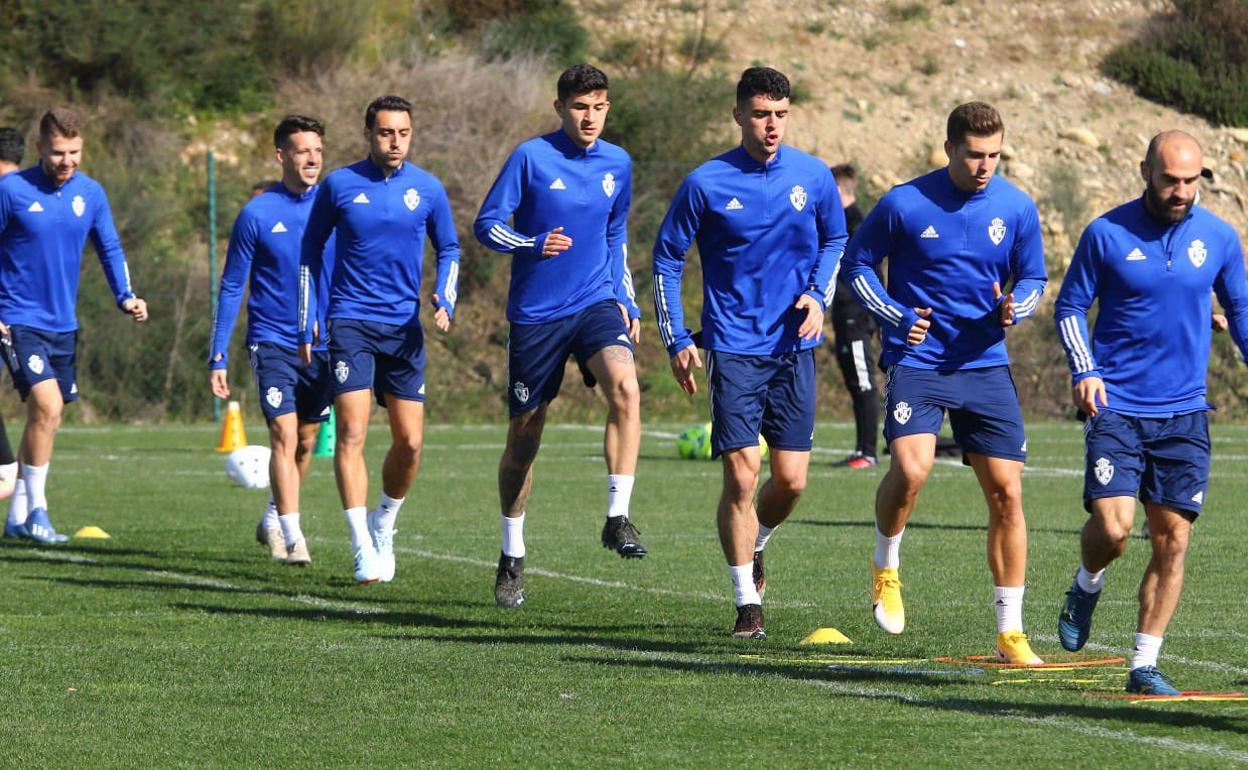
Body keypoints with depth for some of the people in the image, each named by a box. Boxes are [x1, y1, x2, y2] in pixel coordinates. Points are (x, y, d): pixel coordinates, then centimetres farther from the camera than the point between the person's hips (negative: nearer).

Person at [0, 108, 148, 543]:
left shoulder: (91, 193, 4)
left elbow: (109, 249, 15)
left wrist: (125, 297, 0)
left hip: (62, 325, 6)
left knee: (45, 418, 10)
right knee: (47, 405, -20)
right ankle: (36, 512, -10)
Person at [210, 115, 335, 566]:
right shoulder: (257, 214, -5)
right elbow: (231, 288, 0)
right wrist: (218, 357, -3)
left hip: (323, 346, 4)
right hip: (273, 341, -4)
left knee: (306, 441, 13)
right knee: (285, 436, -16)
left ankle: (274, 521, 33)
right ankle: (292, 538, -19)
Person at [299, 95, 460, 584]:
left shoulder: (427, 189, 3)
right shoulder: (339, 186, -1)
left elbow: (448, 250, 16)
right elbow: (311, 251, 10)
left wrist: (445, 301, -2)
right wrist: (306, 325, 5)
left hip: (405, 328, 2)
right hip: (351, 323, -2)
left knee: (410, 442, 1)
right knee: (352, 432, -14)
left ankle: (383, 527, 26)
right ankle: (363, 550, -14)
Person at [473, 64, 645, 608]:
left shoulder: (617, 165, 7)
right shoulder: (531, 157, -6)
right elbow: (487, 225, -6)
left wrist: (626, 302, 15)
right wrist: (534, 245, -24)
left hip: (597, 305, 2)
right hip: (536, 313, -2)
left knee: (625, 388, -27)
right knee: (525, 430, 6)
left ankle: (617, 518, -23)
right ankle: (512, 557, 22)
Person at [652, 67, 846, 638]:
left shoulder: (813, 177, 1)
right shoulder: (707, 183, -5)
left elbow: (835, 241, 18)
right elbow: (666, 258, 3)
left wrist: (818, 296, 1)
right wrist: (677, 340, -1)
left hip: (794, 347, 2)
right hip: (733, 349, -2)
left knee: (791, 479, 1)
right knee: (741, 476, -9)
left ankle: (754, 546, 34)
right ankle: (747, 603, 0)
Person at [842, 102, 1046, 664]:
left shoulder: (1017, 208, 1)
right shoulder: (904, 204, -7)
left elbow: (1033, 279, 13)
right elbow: (857, 263, 6)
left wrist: (1014, 307, -10)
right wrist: (897, 315, -9)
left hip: (985, 365, 3)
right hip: (916, 360, -3)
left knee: (1006, 491, -1)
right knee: (912, 468, -26)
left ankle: (1010, 632, 9)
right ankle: (885, 565, 5)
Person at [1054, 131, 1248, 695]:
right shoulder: (1107, 235, -3)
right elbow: (1070, 307, 5)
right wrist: (1085, 371, -10)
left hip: (1185, 413, 2)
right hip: (1117, 408, -2)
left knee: (1172, 538, -1)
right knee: (1112, 527, -15)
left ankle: (1144, 665, 8)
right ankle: (1087, 585, 20)